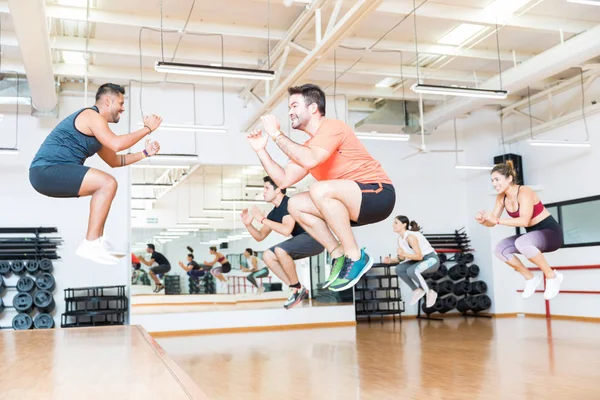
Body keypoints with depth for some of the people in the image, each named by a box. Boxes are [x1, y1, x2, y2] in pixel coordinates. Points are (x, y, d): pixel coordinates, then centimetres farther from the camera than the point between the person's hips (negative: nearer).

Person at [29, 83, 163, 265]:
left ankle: (98, 241, 13)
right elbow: (116, 144, -24)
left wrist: (145, 153, 20)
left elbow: (114, 160, 28)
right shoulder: (91, 115, -9)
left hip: (49, 173, 11)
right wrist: (147, 128, -14)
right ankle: (90, 244, -17)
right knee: (108, 183, -21)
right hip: (46, 171, -11)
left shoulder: (96, 127, 22)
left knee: (104, 186, 21)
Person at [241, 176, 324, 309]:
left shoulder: (289, 203, -17)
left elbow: (286, 230, -31)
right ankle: (296, 289, 2)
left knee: (280, 250, -29)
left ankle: (298, 289, -10)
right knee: (267, 256, -1)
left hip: (315, 239, -9)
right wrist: (248, 224, -2)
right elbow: (260, 237, 16)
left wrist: (262, 219, -24)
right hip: (302, 241, 9)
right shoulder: (273, 213, 10)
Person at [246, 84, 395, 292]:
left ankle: (356, 257, -18)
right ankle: (339, 255, 1)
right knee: (296, 205, 0)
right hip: (355, 204, 9)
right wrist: (261, 150, 10)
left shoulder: (332, 127, -12)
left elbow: (310, 161, -30)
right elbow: (284, 180, 12)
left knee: (319, 190, -33)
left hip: (379, 193, -9)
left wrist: (277, 135, -20)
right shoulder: (308, 146, 15)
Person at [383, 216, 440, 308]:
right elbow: (402, 257, 6)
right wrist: (390, 260, -11)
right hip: (420, 260, 9)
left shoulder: (410, 236, -25)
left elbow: (419, 256, -26)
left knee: (411, 271, -33)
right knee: (399, 269, -8)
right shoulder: (400, 239, 1)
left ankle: (430, 293, -11)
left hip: (431, 259, -8)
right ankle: (417, 290, 6)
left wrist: (404, 254, -35)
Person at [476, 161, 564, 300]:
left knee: (521, 243, -37)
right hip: (533, 235, 8)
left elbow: (524, 221, -37)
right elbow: (492, 222, -1)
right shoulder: (501, 197, -1)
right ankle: (530, 278, 9)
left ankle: (552, 276, -15)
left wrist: (498, 220, -42)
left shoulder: (524, 192, -24)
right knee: (500, 250, -10)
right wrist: (483, 221, -23)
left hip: (551, 232, -8)